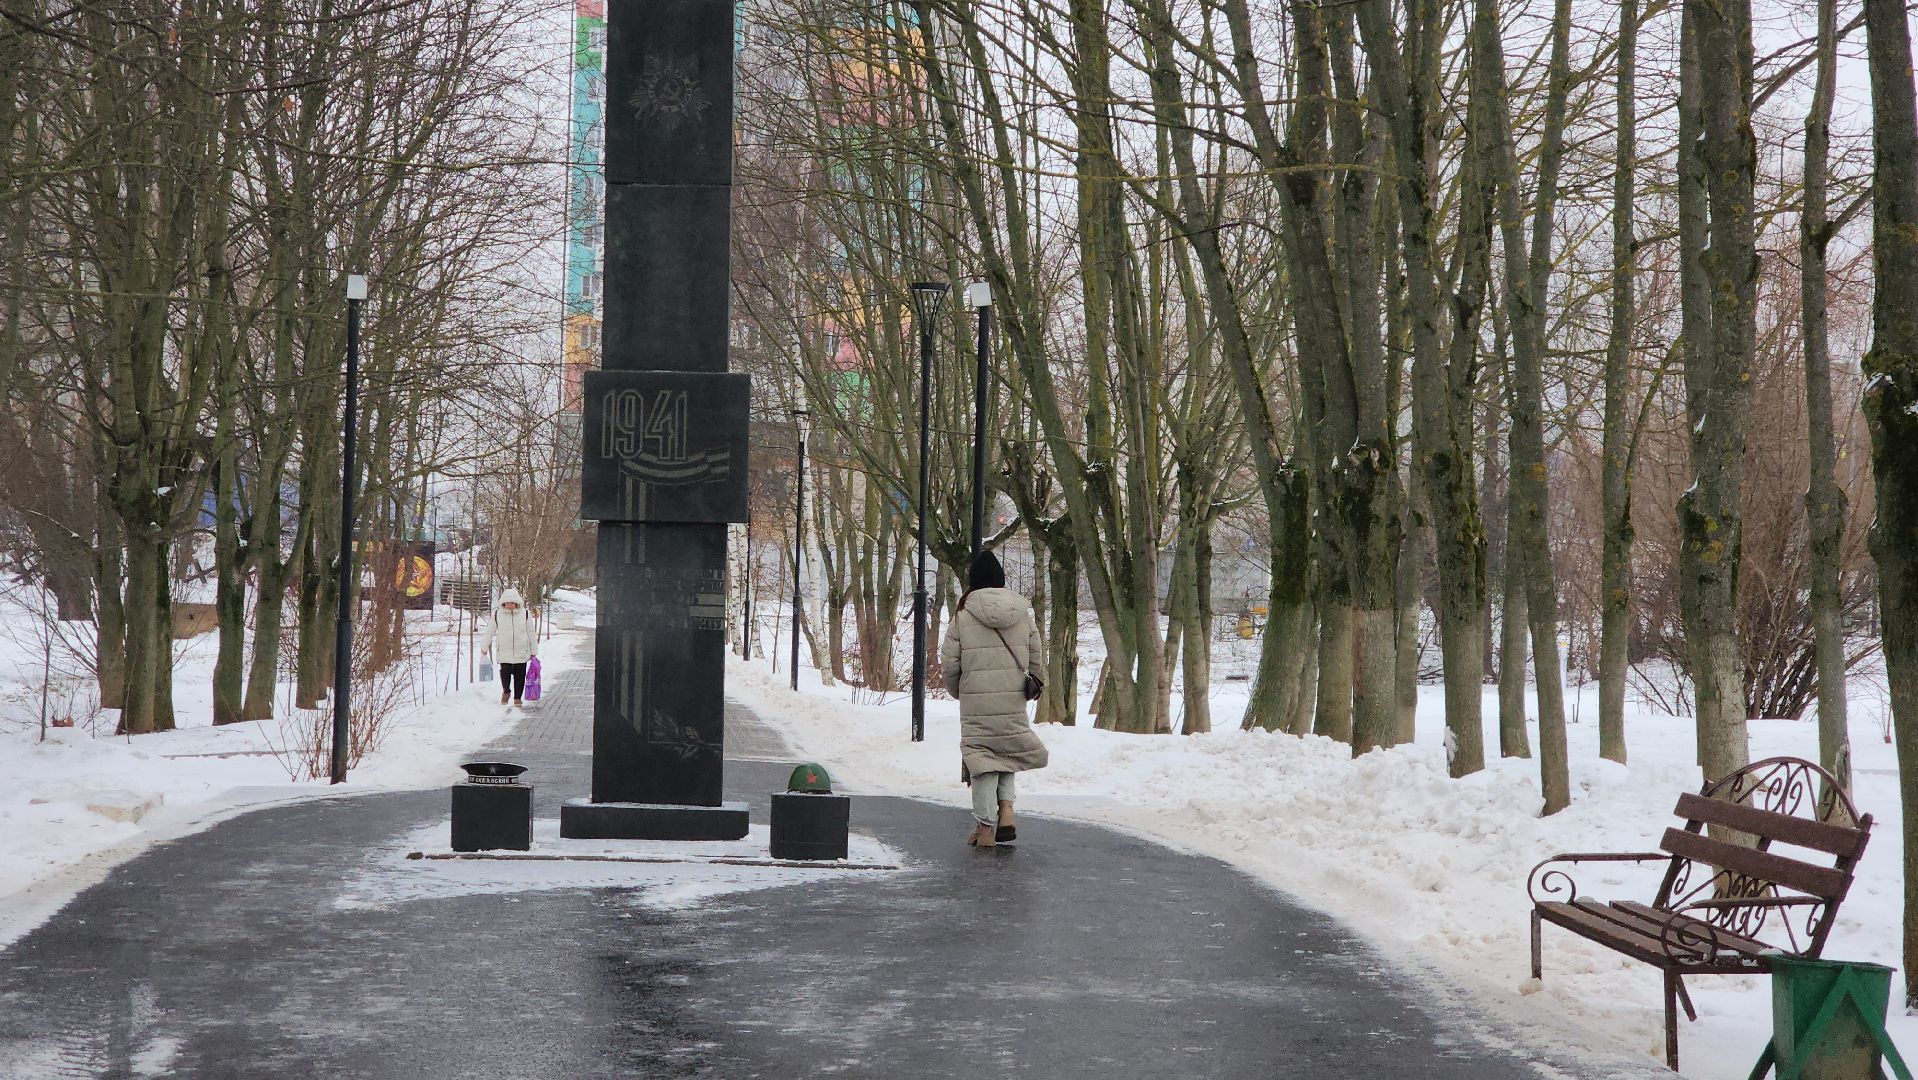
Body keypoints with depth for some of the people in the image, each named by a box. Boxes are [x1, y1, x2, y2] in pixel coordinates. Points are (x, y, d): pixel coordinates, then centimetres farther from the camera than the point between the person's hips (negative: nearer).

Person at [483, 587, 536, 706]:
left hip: (521, 651, 1)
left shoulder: (524, 613, 0)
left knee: (519, 676, 4)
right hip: (504, 651, -1)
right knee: (505, 672, -9)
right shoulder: (497, 614, -1)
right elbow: (490, 631, 10)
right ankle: (506, 692, 19)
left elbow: (531, 633, 7)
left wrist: (533, 652, 8)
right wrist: (484, 648, 15)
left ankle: (517, 698, 20)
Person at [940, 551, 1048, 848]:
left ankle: (985, 826, 5)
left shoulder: (962, 617, -5)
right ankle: (1006, 810, 4)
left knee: (981, 755, 4)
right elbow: (1038, 662, 8)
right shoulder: (1024, 615, 3)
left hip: (976, 703, -3)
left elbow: (949, 665, -3)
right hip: (1014, 702, 3)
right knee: (1007, 753, 20)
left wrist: (959, 692, 15)